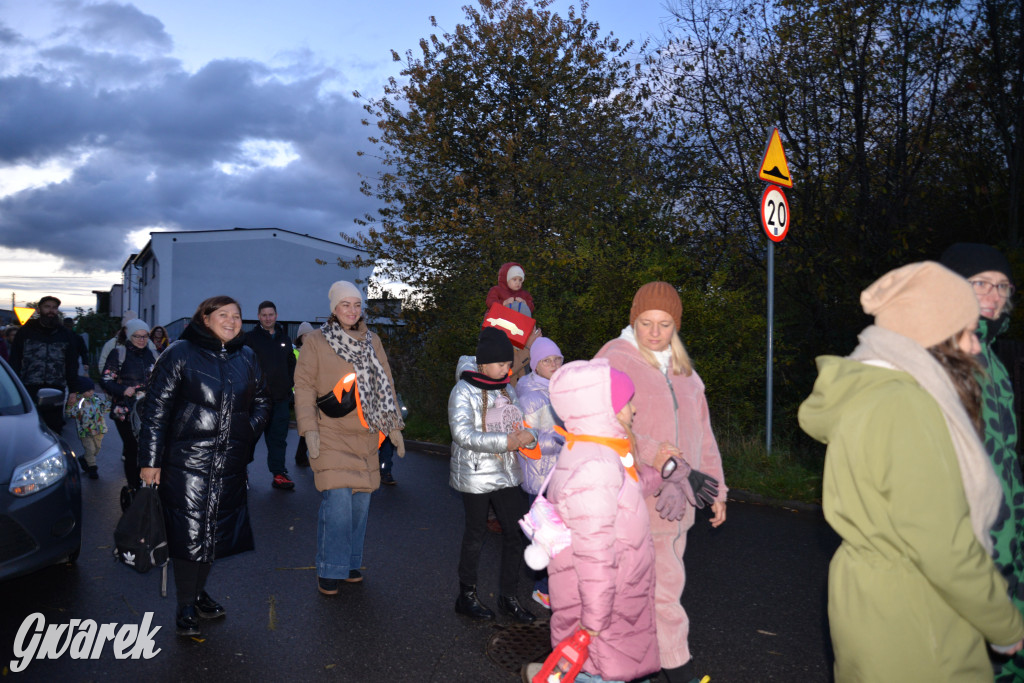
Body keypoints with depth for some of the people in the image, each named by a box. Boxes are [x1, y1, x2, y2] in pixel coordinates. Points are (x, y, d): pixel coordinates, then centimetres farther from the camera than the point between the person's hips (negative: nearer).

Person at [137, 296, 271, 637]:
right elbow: (156, 408, -7)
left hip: (231, 464, 5)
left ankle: (199, 591, 34)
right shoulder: (180, 354, -5)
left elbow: (262, 401, 21)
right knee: (188, 532, 1)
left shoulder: (246, 357, 11)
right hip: (186, 460, -5)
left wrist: (248, 430, 4)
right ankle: (186, 606, 17)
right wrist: (150, 460, -10)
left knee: (216, 531, 13)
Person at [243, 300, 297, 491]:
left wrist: (288, 385, 11)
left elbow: (291, 364, 21)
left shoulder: (284, 338, 14)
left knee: (278, 438, 4)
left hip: (280, 397, 4)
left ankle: (278, 473, 7)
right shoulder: (250, 337, 0)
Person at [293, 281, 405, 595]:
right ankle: (329, 571, 5)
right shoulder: (315, 341, 0)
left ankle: (351, 563, 23)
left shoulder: (372, 341, 13)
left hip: (366, 438, 5)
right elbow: (304, 386, -4)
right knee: (337, 502, -11)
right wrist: (309, 428, -14)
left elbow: (385, 384, 16)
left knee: (361, 502, 7)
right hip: (331, 436, -4)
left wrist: (394, 427, 13)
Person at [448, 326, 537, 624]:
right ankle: (466, 596, 25)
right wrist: (503, 442, -28)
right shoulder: (464, 391, -11)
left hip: (506, 473, 6)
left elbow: (520, 425, 10)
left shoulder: (507, 390, 9)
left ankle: (509, 597, 21)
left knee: (516, 530, 6)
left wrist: (527, 436, -15)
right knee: (476, 533, 6)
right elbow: (462, 434, -22)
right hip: (475, 475, -6)